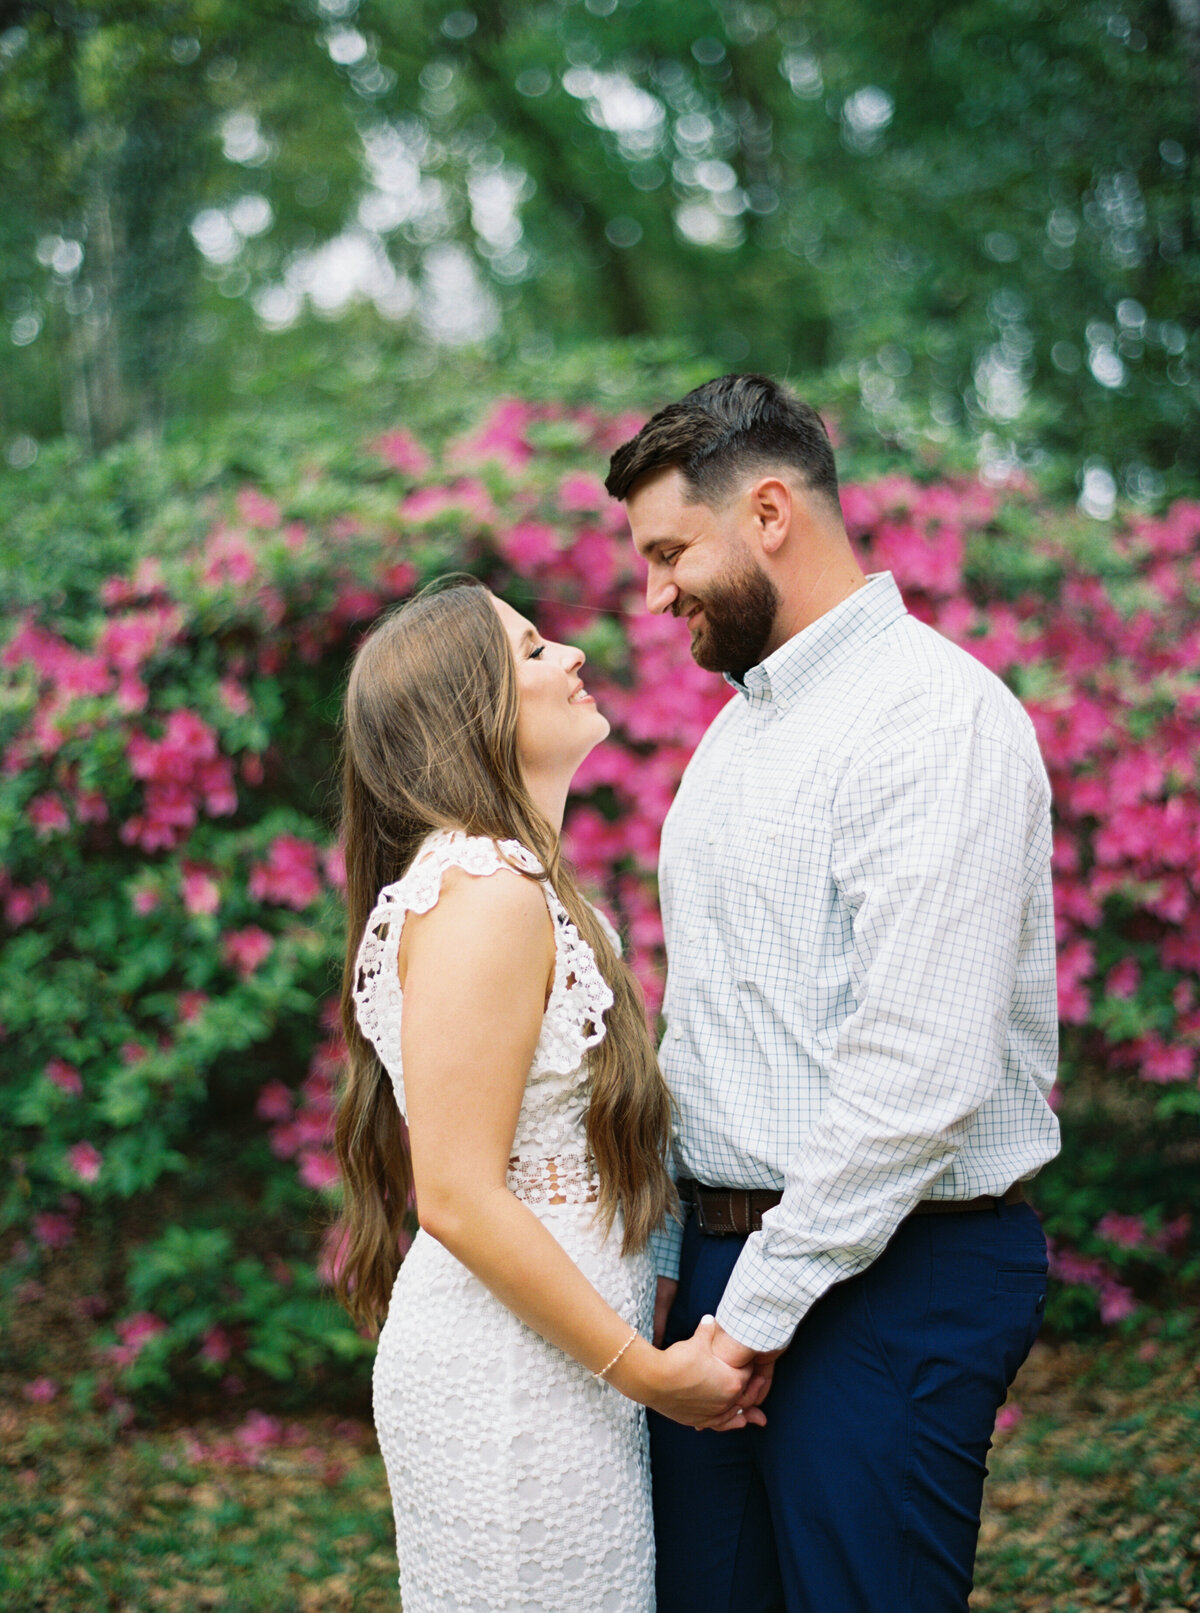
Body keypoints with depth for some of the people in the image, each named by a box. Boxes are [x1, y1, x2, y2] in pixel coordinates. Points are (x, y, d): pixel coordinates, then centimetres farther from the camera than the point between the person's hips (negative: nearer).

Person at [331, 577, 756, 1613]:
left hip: (550, 1362, 10)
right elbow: (460, 1196, -21)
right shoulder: (486, 892, -18)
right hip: (511, 1374, -10)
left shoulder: (512, 881, 14)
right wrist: (646, 1369, -15)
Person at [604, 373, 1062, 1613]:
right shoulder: (739, 725, 15)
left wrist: (765, 1303, -16)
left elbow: (921, 1072, -22)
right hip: (726, 1263, 8)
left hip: (885, 1278, -8)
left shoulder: (934, 715, -15)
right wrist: (670, 1256, 13)